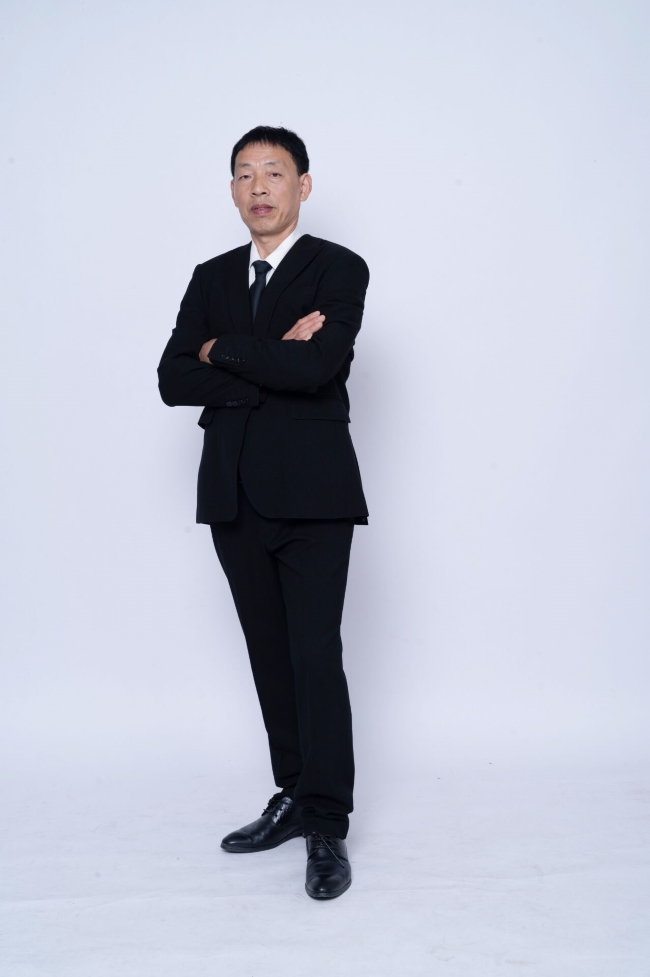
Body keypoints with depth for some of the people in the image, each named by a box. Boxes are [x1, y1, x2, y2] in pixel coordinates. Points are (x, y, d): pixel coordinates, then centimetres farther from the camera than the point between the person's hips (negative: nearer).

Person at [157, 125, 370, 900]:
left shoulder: (339, 269, -1)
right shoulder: (211, 277, 13)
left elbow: (317, 366, -18)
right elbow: (173, 381, 1)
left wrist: (222, 351, -5)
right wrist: (273, 365, -10)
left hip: (311, 494, -5)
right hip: (235, 495, 5)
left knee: (316, 657, -6)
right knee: (269, 656, 11)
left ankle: (326, 825, 4)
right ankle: (295, 797, 23)